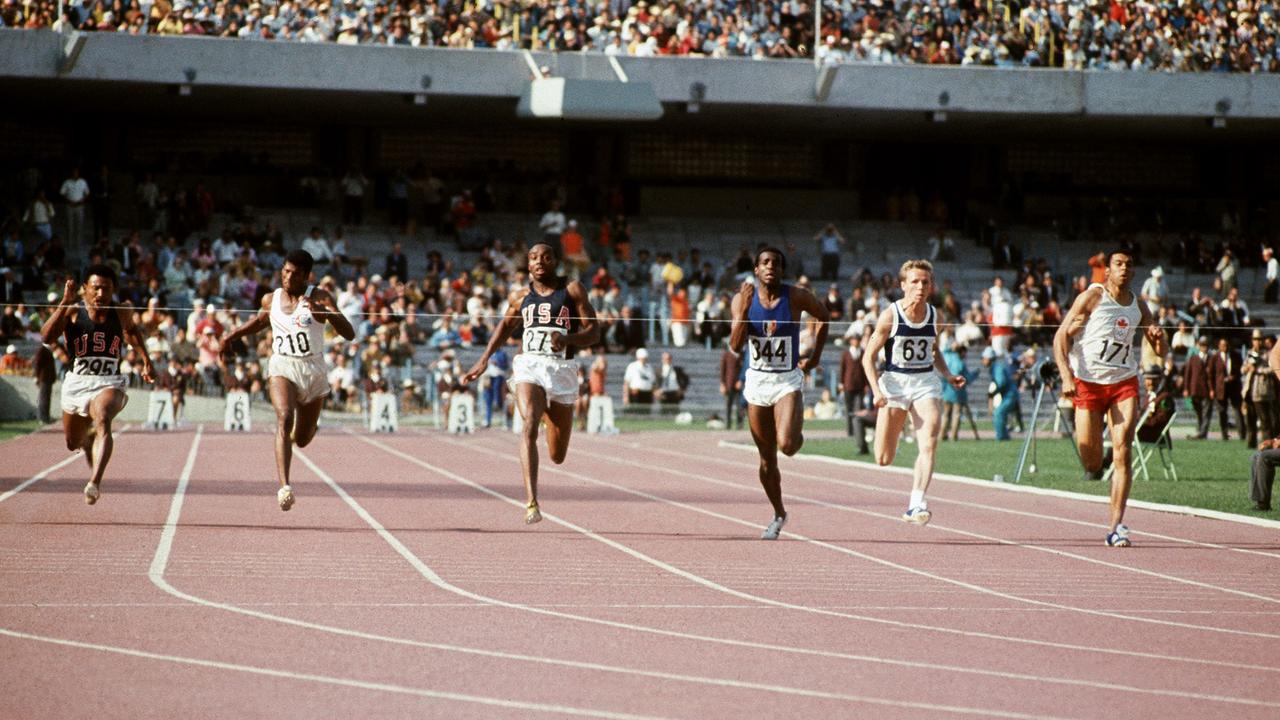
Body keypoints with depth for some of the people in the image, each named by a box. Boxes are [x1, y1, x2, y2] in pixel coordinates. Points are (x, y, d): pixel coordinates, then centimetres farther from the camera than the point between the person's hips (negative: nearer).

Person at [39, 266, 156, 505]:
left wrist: (146, 360, 21)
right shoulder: (73, 311, -7)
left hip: (109, 383, -2)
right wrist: (65, 302, -29)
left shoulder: (122, 312, 0)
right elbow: (47, 337, -23)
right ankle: (89, 436, 57)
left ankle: (94, 483, -47)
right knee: (74, 444, 17)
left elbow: (131, 329, 25)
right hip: (77, 383, 2)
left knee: (102, 421, -33)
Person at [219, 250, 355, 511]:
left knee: (302, 439, 11)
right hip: (282, 367, 0)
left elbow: (349, 334, -16)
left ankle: (307, 427, 53)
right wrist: (231, 337, 19)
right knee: (284, 417, -29)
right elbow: (260, 321, 29)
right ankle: (284, 487, -41)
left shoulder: (319, 297, -7)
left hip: (314, 371, 0)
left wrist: (329, 313, -34)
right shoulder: (271, 300, 4)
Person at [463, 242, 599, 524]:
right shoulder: (520, 297, 12)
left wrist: (568, 339, -20)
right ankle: (531, 503, -37)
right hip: (529, 366, 0)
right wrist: (484, 360, 22)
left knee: (557, 456, 8)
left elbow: (593, 333, -1)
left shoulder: (572, 290, 4)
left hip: (562, 371, 0)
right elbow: (505, 326, 29)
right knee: (529, 426, -28)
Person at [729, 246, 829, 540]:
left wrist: (815, 356, 6)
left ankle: (798, 434, 14)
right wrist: (744, 310, -22)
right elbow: (735, 346, -12)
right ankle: (779, 515, 27)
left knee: (786, 445, -24)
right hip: (756, 381, 2)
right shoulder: (744, 298, -6)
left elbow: (822, 317, 9)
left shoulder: (797, 296, -10)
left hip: (788, 381, -2)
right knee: (767, 458, 9)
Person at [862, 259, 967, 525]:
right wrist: (876, 390, -19)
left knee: (929, 442, -20)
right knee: (883, 459, 0)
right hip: (894, 383, -2)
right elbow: (869, 356, -5)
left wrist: (949, 376, 5)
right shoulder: (890, 316, -9)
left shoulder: (934, 315, 3)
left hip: (926, 383, 2)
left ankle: (916, 505, -22)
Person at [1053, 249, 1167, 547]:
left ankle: (1116, 527, -13)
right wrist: (1066, 376, -19)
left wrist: (1158, 336, -8)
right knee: (1092, 464, -3)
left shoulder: (1138, 306, 9)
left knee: (1122, 453, -13)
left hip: (1124, 382, 3)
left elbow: (1161, 351, 17)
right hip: (1088, 382, -3)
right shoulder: (1092, 297, -4)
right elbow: (1061, 337, -7)